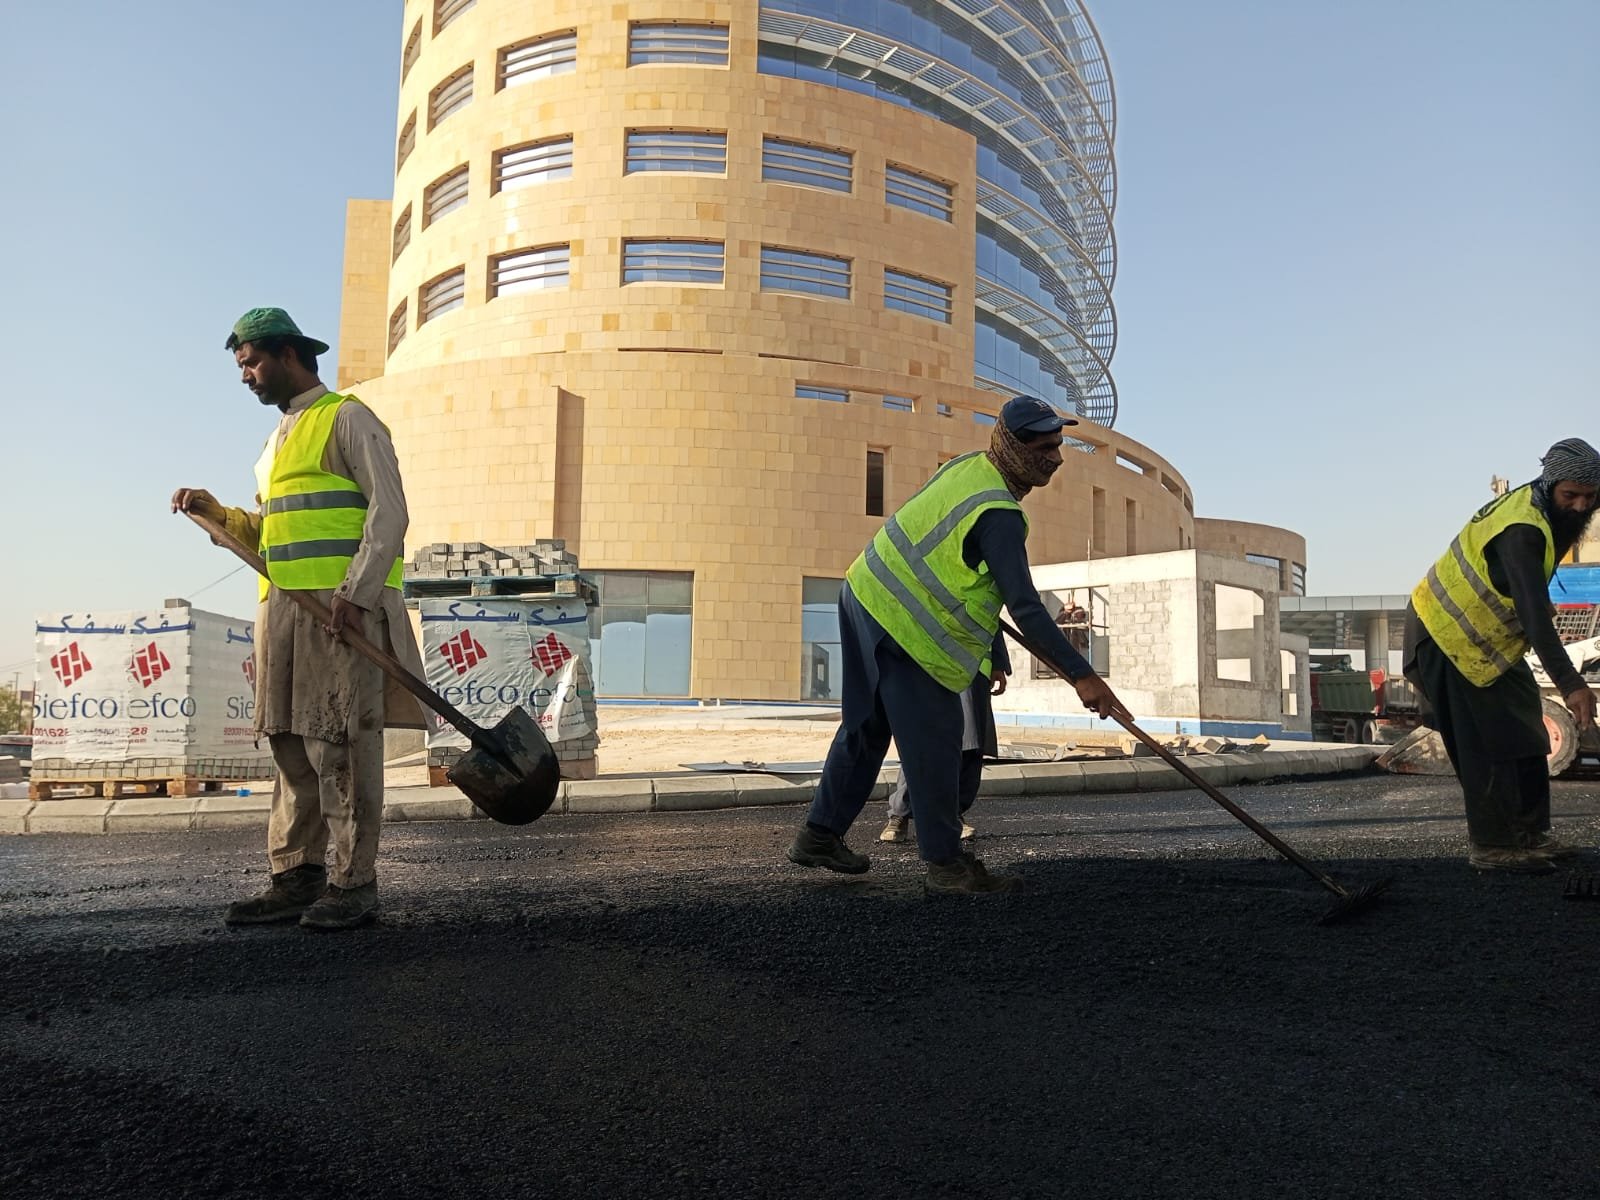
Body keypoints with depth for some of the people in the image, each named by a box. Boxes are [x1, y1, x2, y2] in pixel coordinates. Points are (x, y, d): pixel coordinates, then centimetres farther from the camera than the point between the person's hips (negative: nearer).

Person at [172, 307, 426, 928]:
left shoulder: (347, 419, 1)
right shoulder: (278, 439, 27)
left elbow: (388, 511, -10)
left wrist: (355, 592, -20)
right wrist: (216, 512, 12)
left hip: (341, 607, -8)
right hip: (282, 608, 8)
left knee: (339, 746, -7)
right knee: (291, 746, 6)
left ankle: (353, 884, -2)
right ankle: (296, 878, 12)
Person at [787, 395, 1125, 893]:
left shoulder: (969, 465, 5)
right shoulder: (998, 515, -22)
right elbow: (1026, 609, -27)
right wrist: (1081, 675, -25)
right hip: (904, 627, -10)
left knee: (867, 725, 18)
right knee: (934, 741, -3)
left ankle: (820, 834, 29)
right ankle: (946, 863, 5)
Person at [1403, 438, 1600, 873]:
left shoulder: (1542, 509, 3)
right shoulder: (1522, 530, -29)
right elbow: (1534, 613, -36)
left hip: (1487, 634, 10)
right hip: (1448, 634, -10)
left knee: (1523, 733, 13)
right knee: (1485, 745, -8)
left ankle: (1529, 833, 22)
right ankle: (1492, 846, 1)